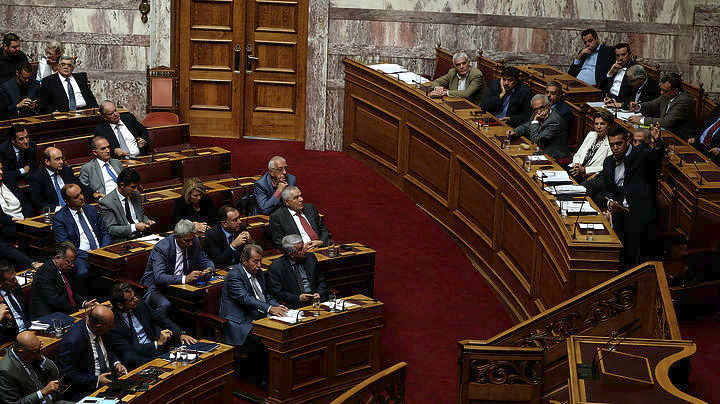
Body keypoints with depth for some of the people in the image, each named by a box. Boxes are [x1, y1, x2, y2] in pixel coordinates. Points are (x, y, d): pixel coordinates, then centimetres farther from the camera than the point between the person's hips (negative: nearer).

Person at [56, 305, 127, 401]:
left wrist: (116, 363, 3)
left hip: (109, 379, 7)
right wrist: (96, 381, -20)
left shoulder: (100, 332, 1)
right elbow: (68, 374, -18)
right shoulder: (73, 341, -22)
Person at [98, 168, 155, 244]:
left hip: (142, 236, 6)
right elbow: (111, 229, -12)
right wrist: (134, 227, -20)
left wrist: (147, 221, 4)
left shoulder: (136, 195, 12)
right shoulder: (106, 202, -8)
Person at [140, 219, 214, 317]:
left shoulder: (195, 242, -4)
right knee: (165, 305, -36)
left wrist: (209, 269, -17)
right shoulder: (161, 248, -21)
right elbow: (159, 277, -31)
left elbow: (205, 261, 10)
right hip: (157, 287, -6)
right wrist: (185, 278, -43)